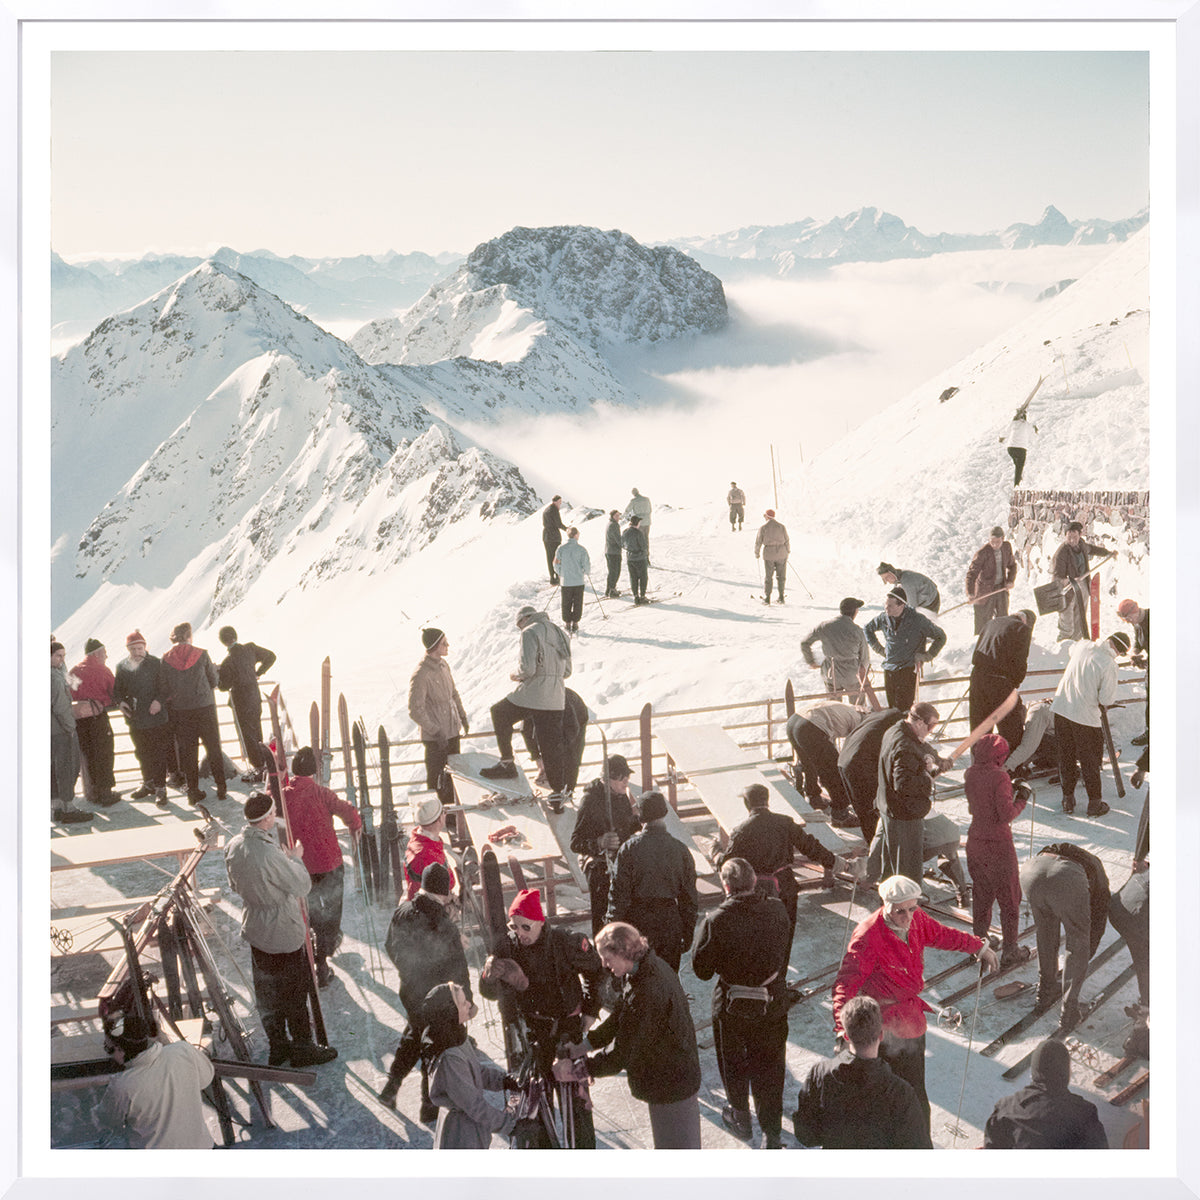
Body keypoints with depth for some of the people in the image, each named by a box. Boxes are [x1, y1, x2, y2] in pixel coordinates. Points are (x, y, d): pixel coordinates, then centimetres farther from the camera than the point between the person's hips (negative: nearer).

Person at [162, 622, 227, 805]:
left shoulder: (166, 659, -5)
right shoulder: (202, 654, -8)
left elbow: (165, 688, 0)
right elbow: (214, 681, -1)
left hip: (180, 711, 1)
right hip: (204, 707, -1)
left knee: (188, 750, 9)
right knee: (214, 748, 10)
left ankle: (193, 791, 10)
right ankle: (221, 787, 12)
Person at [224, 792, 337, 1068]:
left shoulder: (234, 846, -6)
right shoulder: (269, 854, -32)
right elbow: (303, 886, -20)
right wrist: (295, 859, -4)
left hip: (254, 929, 8)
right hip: (284, 934, -8)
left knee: (267, 993, 20)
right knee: (294, 993, 10)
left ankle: (277, 1046, 34)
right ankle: (302, 1049, 24)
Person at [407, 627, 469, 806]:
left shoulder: (443, 664, 2)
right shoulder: (419, 675, -23)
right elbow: (415, 711, -21)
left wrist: (463, 717, 17)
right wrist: (435, 732, -21)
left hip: (453, 731, 8)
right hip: (434, 737, -8)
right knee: (435, 775, 6)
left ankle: (451, 806, 35)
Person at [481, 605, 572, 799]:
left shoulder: (530, 632, -9)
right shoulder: (561, 634, 15)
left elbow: (527, 668, -17)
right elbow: (567, 671, 19)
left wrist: (516, 675, 3)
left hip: (531, 696, -6)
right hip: (556, 701, 6)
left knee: (500, 713, 19)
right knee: (552, 745, 12)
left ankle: (507, 763, 16)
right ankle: (559, 789, 14)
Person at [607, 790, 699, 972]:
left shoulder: (629, 849, -10)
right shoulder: (680, 849, -5)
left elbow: (618, 893, -8)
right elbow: (689, 897, 1)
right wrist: (688, 934, 11)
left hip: (637, 918, -1)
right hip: (669, 920, 1)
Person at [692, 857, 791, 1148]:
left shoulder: (716, 921, -24)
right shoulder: (777, 911, -13)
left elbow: (702, 969, -14)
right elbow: (784, 953, 3)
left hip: (732, 1006, -2)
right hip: (773, 1002, 2)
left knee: (734, 1064, 23)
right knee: (769, 1068, 16)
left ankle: (741, 1120, 42)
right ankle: (771, 1134, 22)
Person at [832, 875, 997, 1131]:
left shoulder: (916, 921, -3)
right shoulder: (867, 937, -25)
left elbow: (943, 935, 19)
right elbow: (846, 983, -30)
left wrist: (979, 948, 32)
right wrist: (843, 1027, -42)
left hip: (912, 1018, 7)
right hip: (887, 1027, -7)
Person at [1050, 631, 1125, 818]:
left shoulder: (1082, 646, 2)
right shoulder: (1110, 665, -15)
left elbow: (1071, 648, 29)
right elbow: (1106, 699, -14)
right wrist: (1100, 702, 9)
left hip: (1061, 709, 5)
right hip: (1085, 716, -5)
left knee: (1066, 756, 16)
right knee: (1090, 760, 9)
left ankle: (1068, 799, 26)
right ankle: (1094, 803, 19)